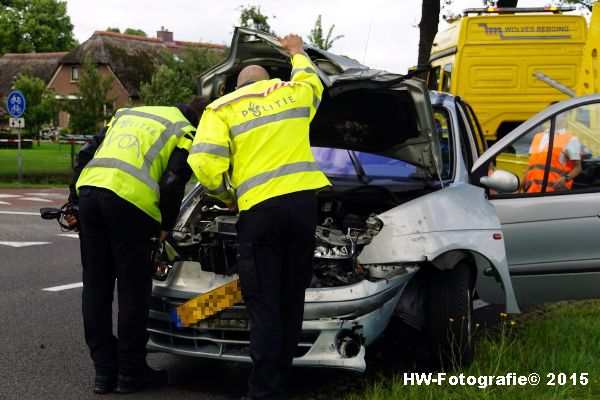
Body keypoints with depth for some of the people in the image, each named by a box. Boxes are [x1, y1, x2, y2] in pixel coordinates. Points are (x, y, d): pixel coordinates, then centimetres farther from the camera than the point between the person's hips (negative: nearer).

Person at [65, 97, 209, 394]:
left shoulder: (127, 113, 31)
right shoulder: (186, 133, 10)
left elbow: (86, 155, 25)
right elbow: (173, 183, -4)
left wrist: (74, 201, 27)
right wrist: (166, 225, 10)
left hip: (89, 190, 6)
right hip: (129, 202, -6)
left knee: (96, 289, 11)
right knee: (133, 291, 6)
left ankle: (103, 371, 17)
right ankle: (131, 373, 13)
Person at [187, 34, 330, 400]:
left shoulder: (222, 109, 7)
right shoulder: (294, 92, 17)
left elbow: (205, 164, -7)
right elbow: (312, 78, 44)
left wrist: (226, 196, 11)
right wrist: (298, 51, 62)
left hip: (259, 209, -3)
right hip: (304, 200, 3)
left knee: (264, 304, 0)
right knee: (291, 300, 10)